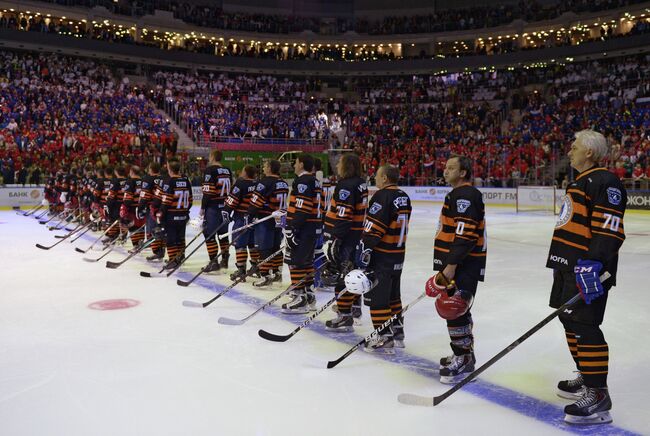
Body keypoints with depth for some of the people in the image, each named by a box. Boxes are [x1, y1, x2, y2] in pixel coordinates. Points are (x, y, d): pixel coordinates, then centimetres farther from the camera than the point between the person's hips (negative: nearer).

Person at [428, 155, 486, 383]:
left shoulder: (466, 195, -15)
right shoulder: (457, 194, 20)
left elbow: (465, 234, -24)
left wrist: (451, 266, -26)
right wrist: (447, 266, 27)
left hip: (465, 264, -11)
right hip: (456, 263, 11)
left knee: (454, 309, -12)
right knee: (456, 310, 17)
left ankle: (463, 359, -2)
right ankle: (464, 354, 28)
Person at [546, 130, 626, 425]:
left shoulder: (604, 182, -12)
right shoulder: (581, 182, 21)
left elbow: (609, 229, -22)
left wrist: (594, 264, -30)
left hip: (588, 269, -11)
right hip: (569, 266, 11)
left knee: (583, 325, -12)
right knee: (570, 319, 16)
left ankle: (598, 394, -6)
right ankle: (587, 378, 30)